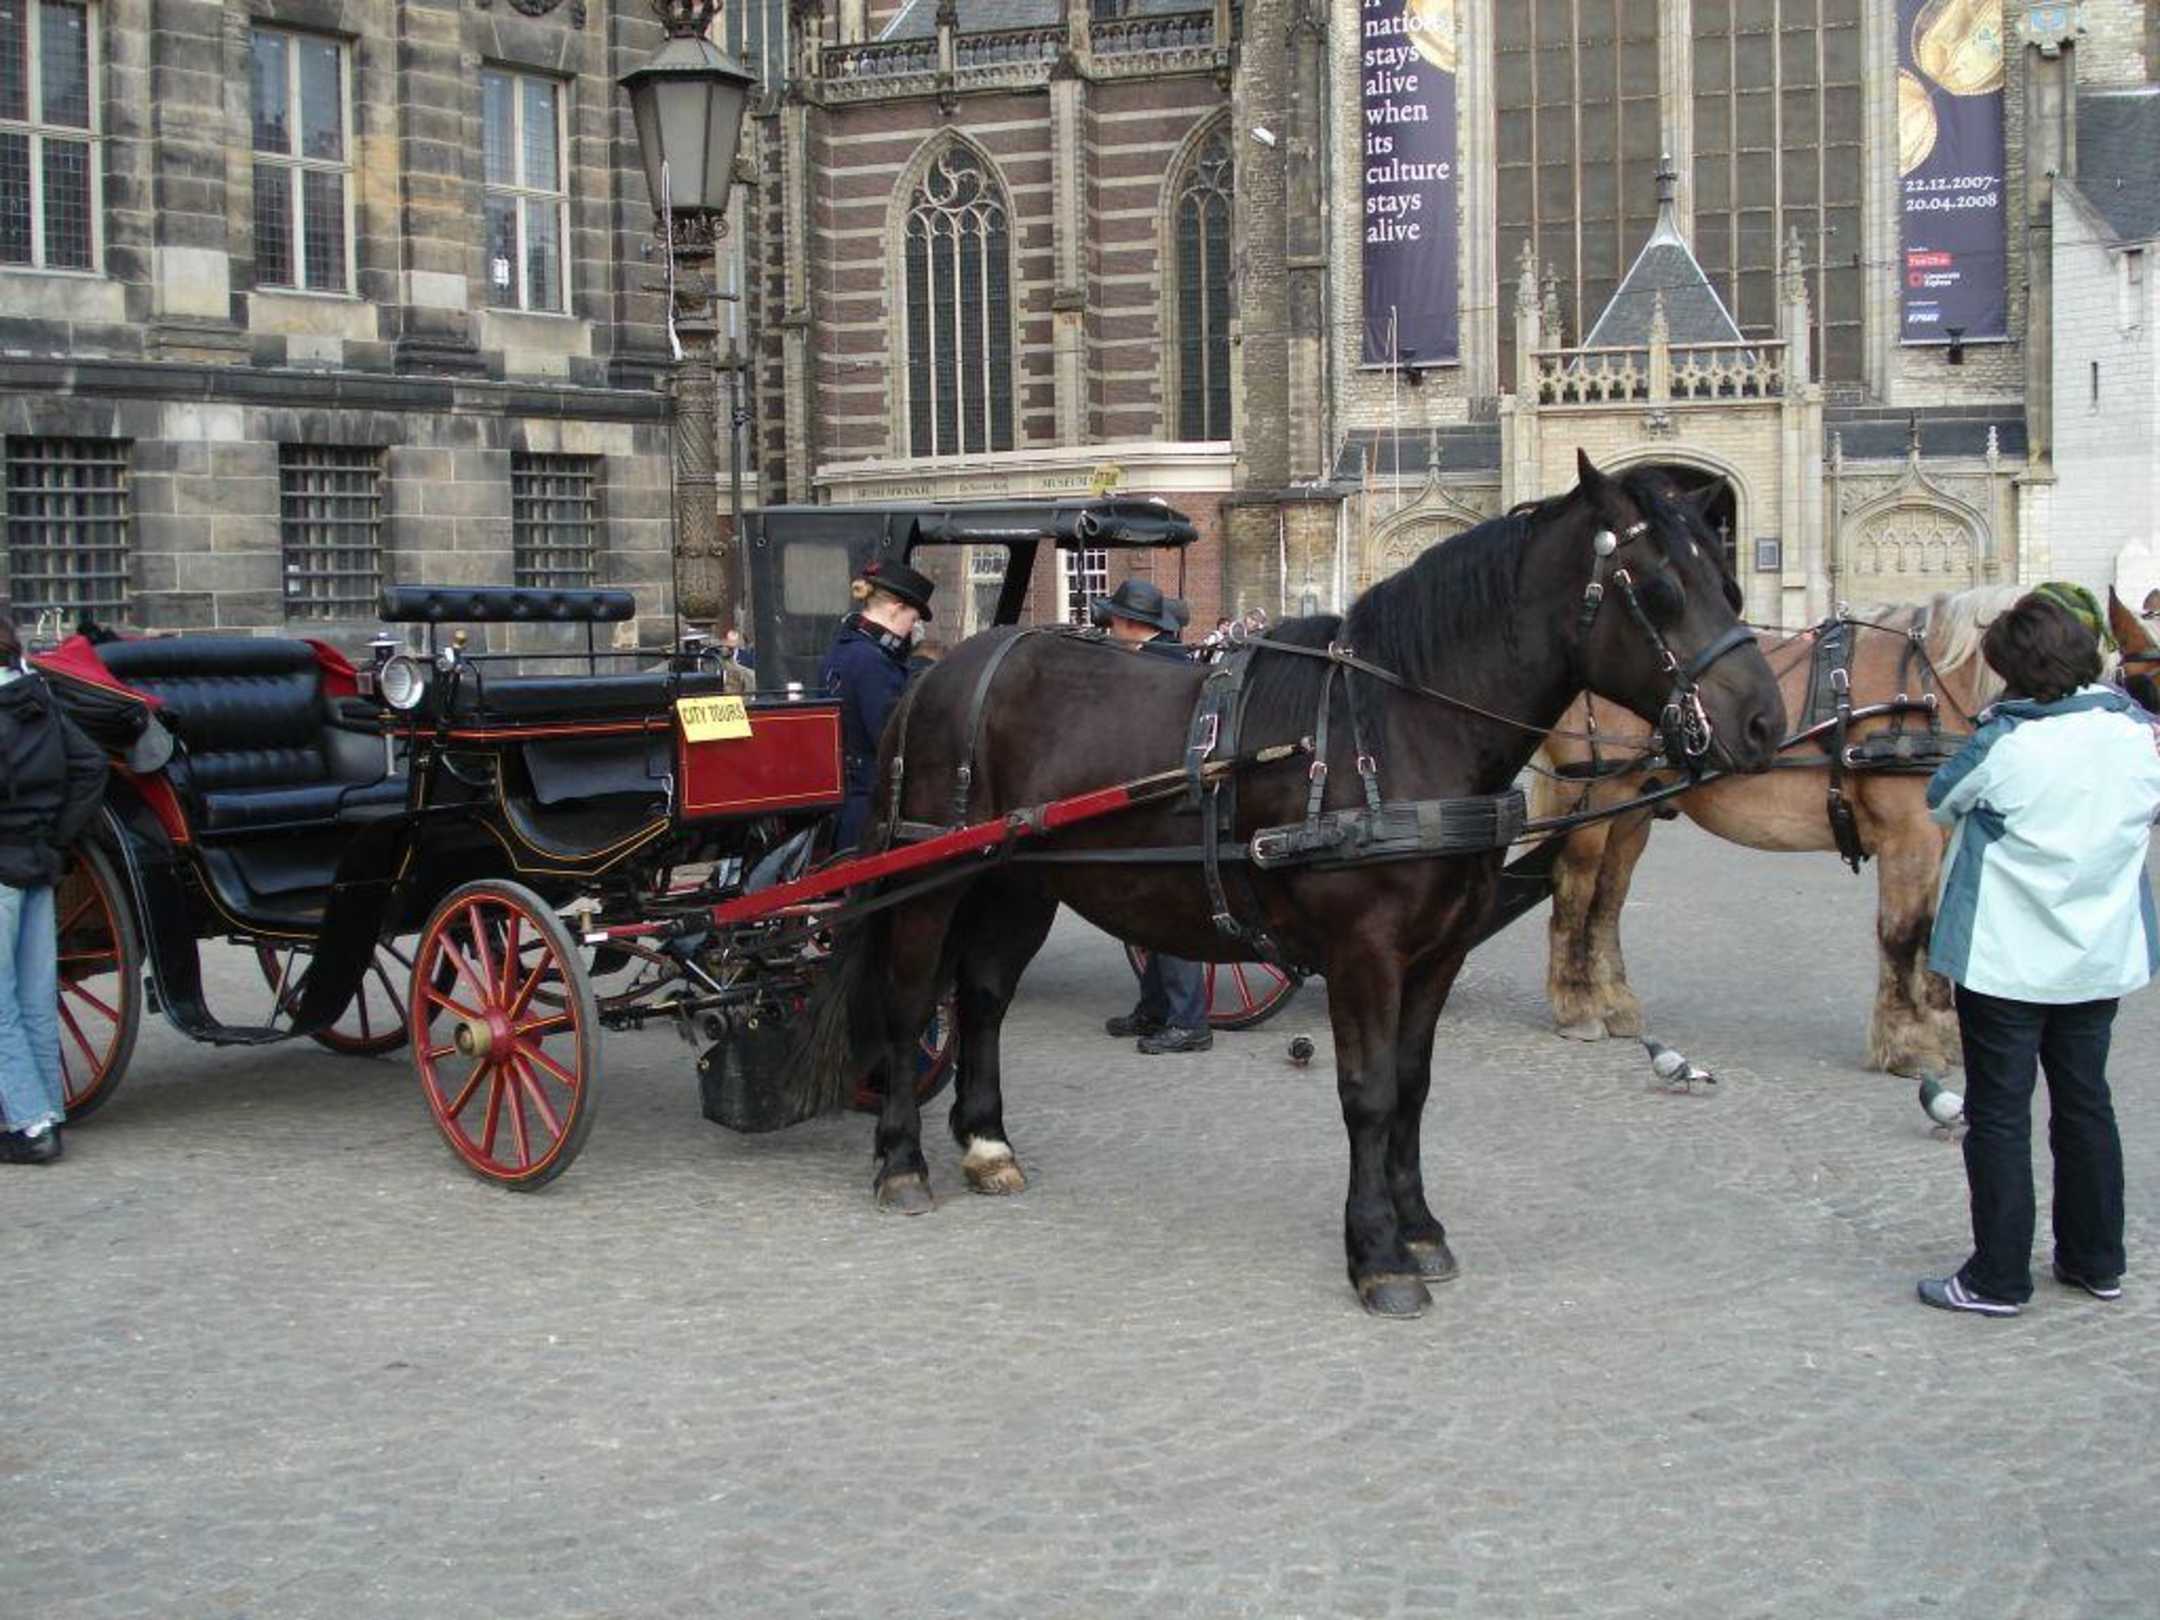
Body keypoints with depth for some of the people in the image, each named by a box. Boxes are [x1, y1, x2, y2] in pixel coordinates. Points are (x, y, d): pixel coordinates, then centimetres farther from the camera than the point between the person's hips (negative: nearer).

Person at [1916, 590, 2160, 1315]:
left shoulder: (2007, 742, -19)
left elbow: (1943, 800, -2)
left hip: (2007, 957, -5)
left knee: (1999, 1113, 3)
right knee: (2086, 1103, 18)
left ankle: (1998, 1277, 6)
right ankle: (2096, 1261, 26)